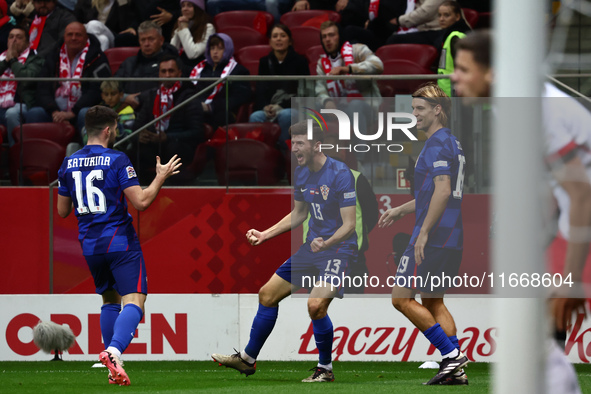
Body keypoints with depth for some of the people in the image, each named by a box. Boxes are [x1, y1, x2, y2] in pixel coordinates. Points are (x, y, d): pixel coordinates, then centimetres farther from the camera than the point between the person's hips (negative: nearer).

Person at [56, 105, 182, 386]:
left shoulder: (69, 164, 6)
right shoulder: (117, 160, -11)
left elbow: (62, 210, 13)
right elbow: (141, 201, -15)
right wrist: (161, 177, 0)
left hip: (90, 245, 6)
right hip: (120, 243, -6)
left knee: (110, 300, 21)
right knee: (134, 301, -9)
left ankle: (113, 371, 16)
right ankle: (114, 351, -36)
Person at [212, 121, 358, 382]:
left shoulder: (340, 174, -19)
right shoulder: (301, 174, 6)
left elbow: (349, 224, -20)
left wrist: (326, 243, -36)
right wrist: (266, 234, 16)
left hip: (338, 249, -8)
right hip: (312, 247, 8)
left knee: (316, 304, -27)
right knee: (267, 294, 9)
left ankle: (325, 369, -7)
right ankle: (247, 359, 24)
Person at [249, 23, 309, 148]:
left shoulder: (299, 61, 5)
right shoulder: (265, 62, 15)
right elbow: (260, 91, 9)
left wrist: (281, 106, -15)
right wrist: (265, 107, -14)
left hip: (292, 107, -2)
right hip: (268, 108, 2)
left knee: (285, 115, -38)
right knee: (255, 117, -31)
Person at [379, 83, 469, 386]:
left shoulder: (438, 144, -13)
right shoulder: (452, 143, 19)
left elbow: (442, 190, -23)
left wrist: (424, 232, -23)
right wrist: (400, 210, 32)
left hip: (433, 236, -10)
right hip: (452, 240, 10)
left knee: (402, 298, -6)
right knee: (433, 302, 14)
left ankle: (451, 354, -10)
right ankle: (455, 370, 7)